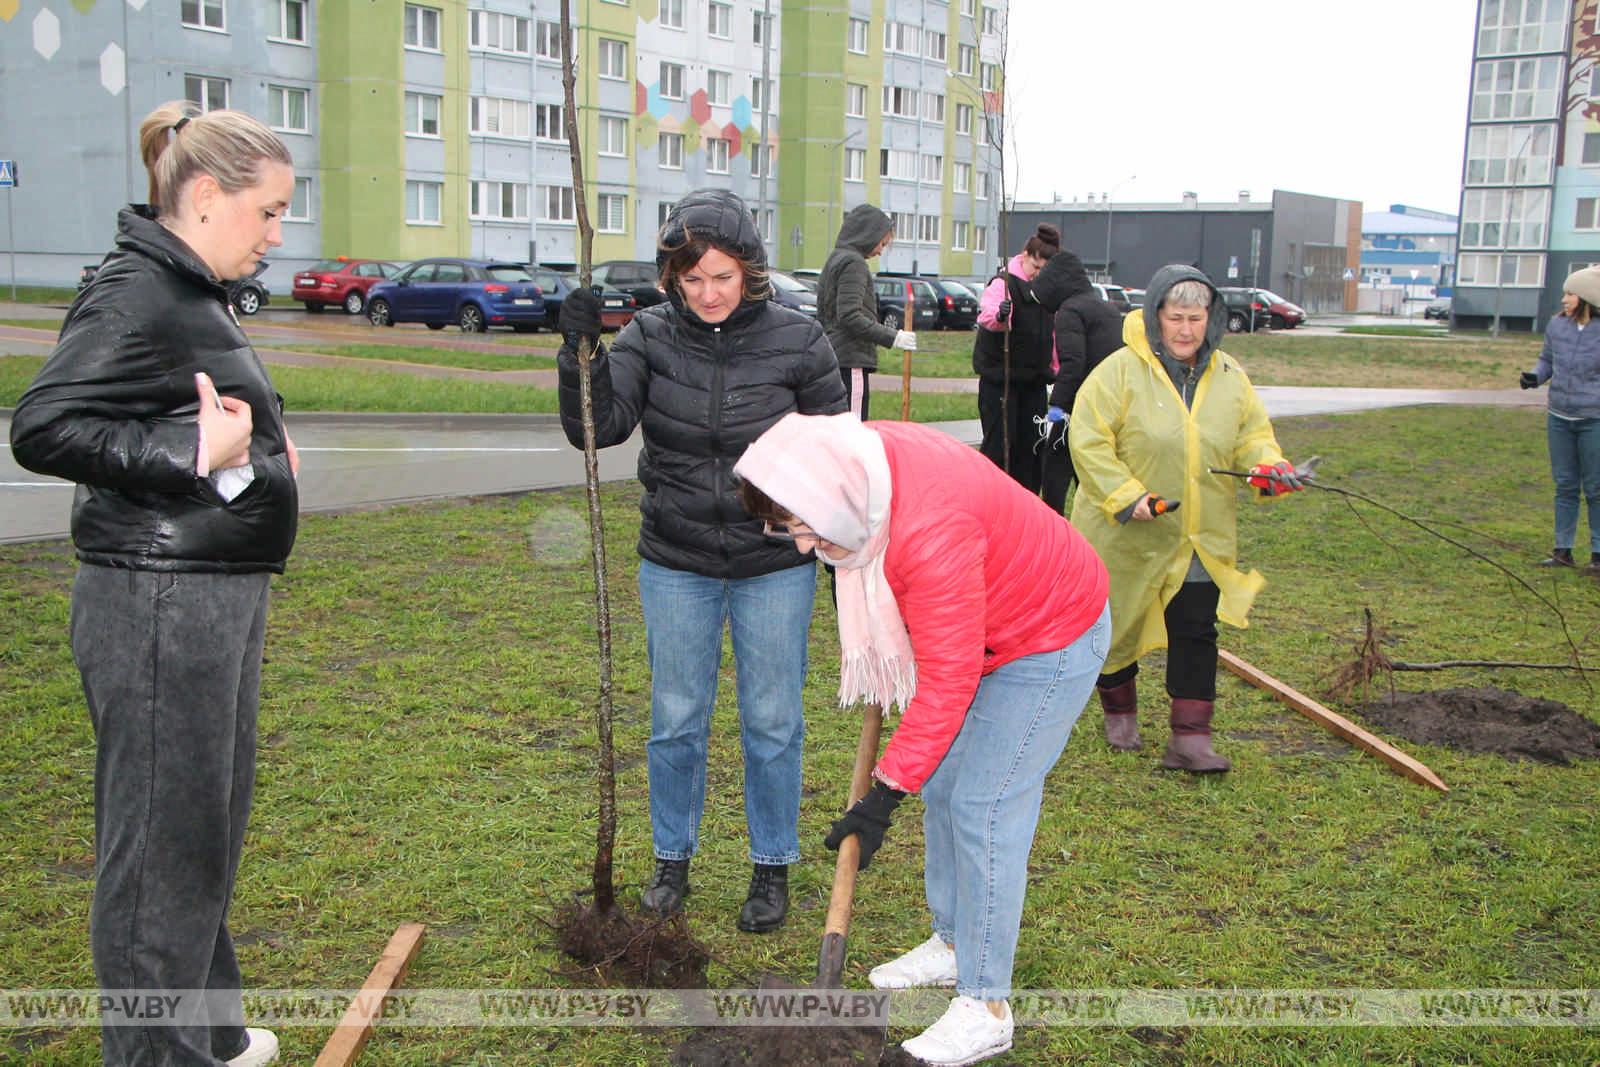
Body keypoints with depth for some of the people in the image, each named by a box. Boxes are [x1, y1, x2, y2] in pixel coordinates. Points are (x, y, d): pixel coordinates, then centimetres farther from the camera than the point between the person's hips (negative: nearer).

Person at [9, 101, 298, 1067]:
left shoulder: (193, 296, 15)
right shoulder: (137, 297, -16)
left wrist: (253, 447, 6)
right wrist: (190, 458, -24)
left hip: (218, 595, 11)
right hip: (158, 603, -11)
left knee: (210, 824, 21)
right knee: (162, 840, 1)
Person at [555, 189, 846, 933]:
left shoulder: (797, 341, -9)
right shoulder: (650, 336, -6)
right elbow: (599, 428, -17)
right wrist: (581, 353, -32)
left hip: (775, 568, -1)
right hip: (676, 566, 2)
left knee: (772, 723, 10)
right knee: (675, 720, 13)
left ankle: (772, 867, 29)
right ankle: (671, 860, 33)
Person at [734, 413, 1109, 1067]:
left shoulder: (933, 529, -40)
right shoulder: (859, 459, -14)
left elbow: (947, 681, -33)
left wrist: (886, 793, -27)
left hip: (1049, 642, -9)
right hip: (978, 629, 9)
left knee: (983, 809, -9)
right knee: (941, 786, 14)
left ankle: (985, 1009, 2)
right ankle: (953, 943, 32)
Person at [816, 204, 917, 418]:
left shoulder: (834, 260, 20)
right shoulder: (853, 263, -10)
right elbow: (849, 316, -19)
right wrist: (891, 337, -16)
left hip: (831, 358, 10)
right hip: (850, 360, -10)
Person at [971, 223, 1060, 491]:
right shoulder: (1005, 283, -10)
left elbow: (1054, 333, 23)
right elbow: (985, 316, -29)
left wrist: (1054, 369, 19)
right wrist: (999, 316, -51)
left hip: (1034, 377, 7)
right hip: (999, 377, -6)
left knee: (1031, 443, 7)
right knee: (999, 440, -7)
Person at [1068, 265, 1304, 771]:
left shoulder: (1230, 377, 4)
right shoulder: (1121, 370, -12)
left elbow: (1253, 436, 12)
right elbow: (1088, 441, -15)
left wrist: (1268, 466, -10)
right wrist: (1126, 496, -23)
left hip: (1202, 538, 3)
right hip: (1126, 535, -3)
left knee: (1196, 633, -2)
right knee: (1116, 627, 12)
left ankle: (1190, 738, 3)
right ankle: (1119, 711, 36)